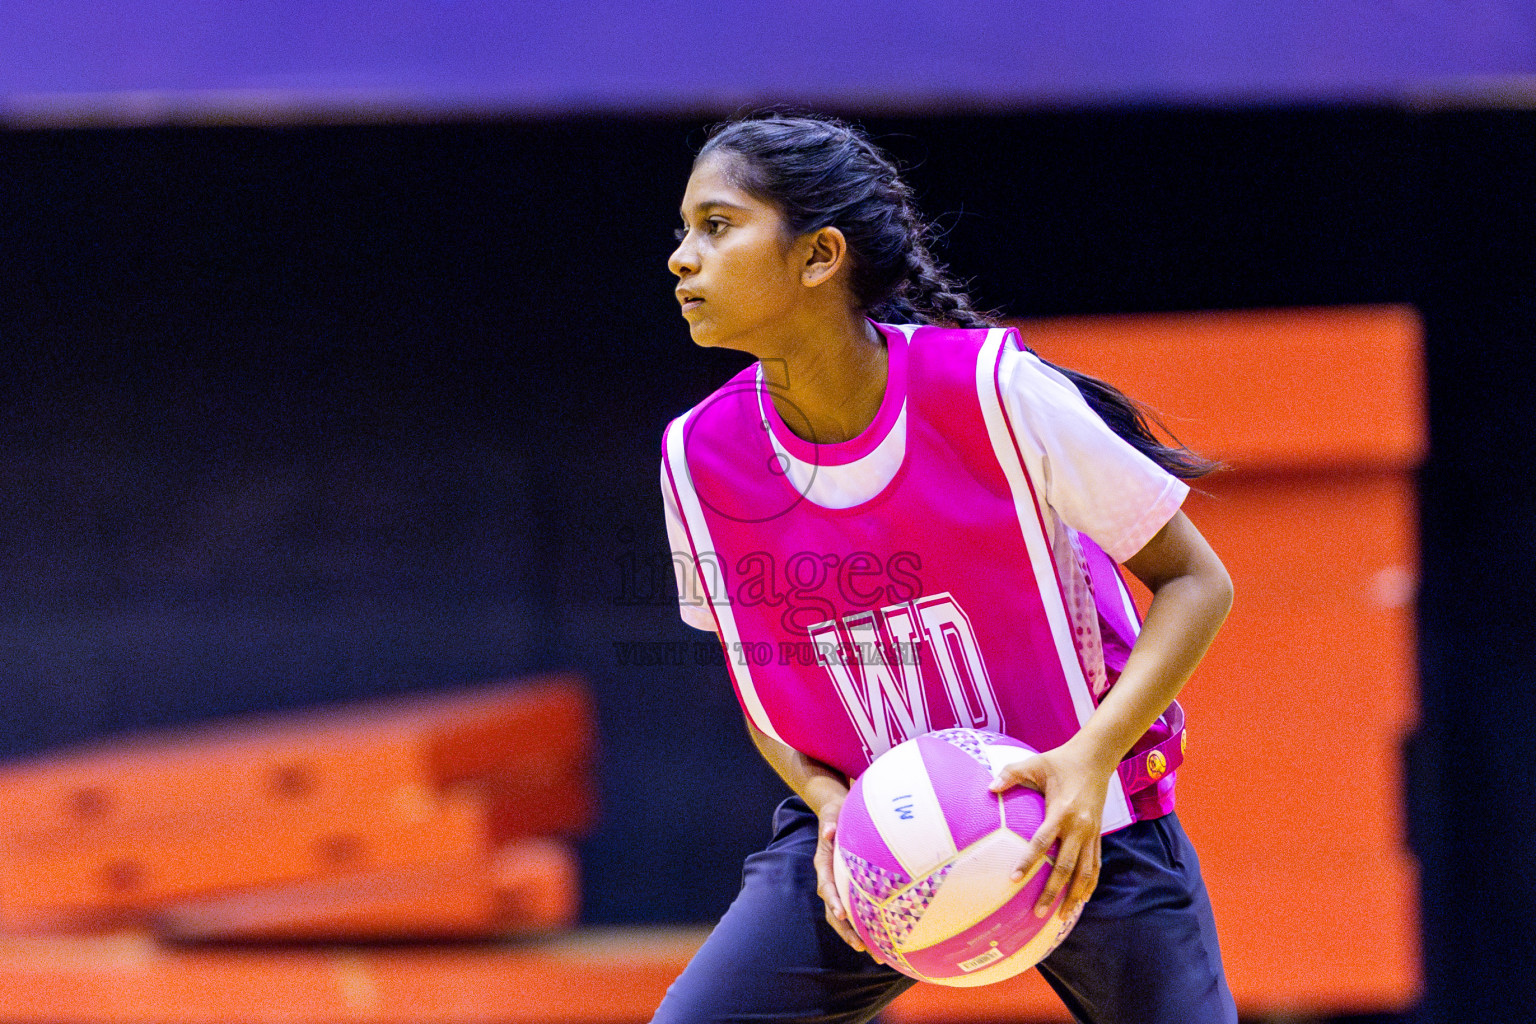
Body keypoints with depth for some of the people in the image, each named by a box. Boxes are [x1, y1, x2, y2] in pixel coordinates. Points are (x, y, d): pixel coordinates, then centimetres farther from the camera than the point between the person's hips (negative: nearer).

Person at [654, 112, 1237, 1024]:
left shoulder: (989, 391, -19)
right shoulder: (700, 456, -8)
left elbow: (1196, 583, -11)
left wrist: (1093, 756, -26)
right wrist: (829, 806, -11)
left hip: (1077, 821, -2)